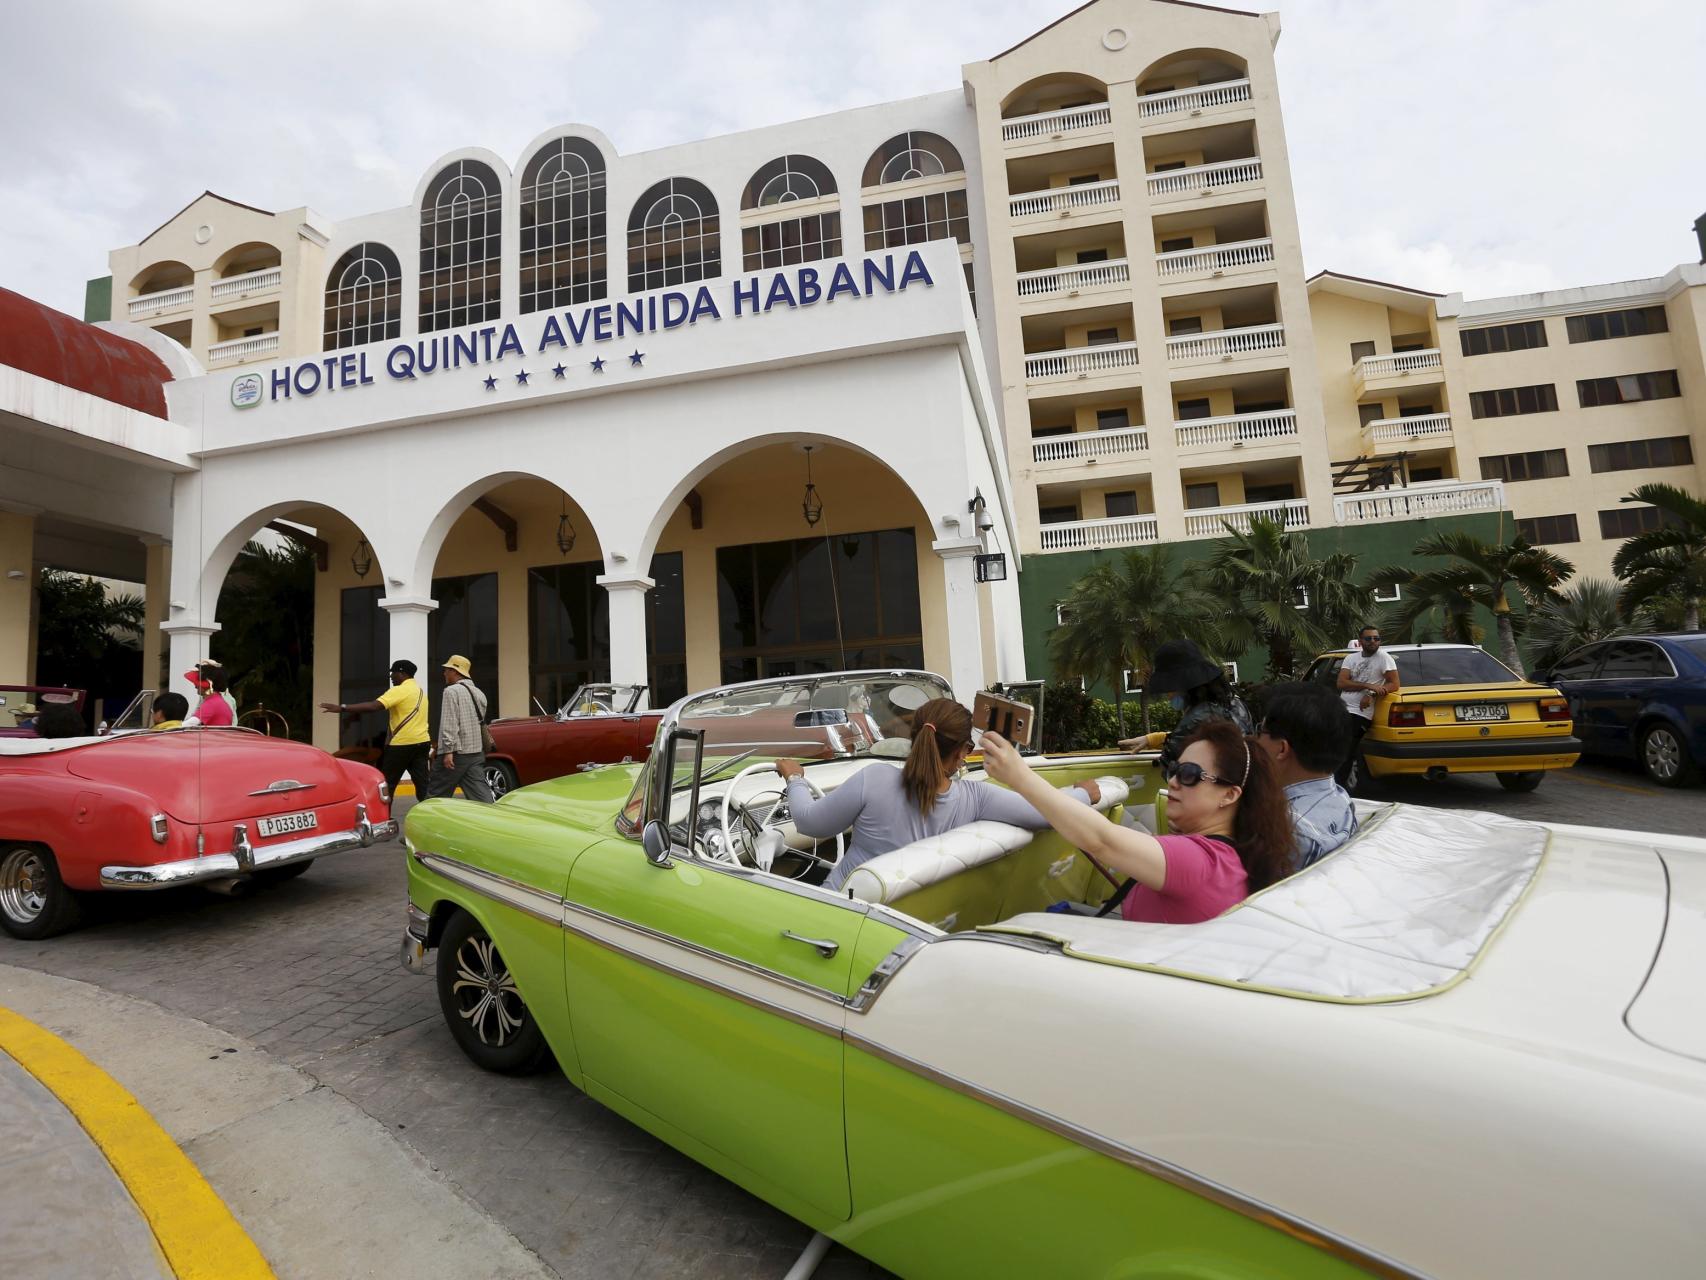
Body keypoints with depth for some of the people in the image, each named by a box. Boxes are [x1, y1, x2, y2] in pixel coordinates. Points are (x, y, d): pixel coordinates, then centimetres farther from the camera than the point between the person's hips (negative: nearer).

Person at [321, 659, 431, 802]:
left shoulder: (399, 690, -12)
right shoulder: (420, 689, 16)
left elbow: (374, 706, -24)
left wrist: (342, 708, -24)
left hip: (402, 743, -8)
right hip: (422, 742, 8)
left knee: (387, 784, 6)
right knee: (423, 783, 5)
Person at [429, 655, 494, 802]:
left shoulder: (452, 691, -9)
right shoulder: (478, 693, 15)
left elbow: (449, 723, -16)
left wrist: (448, 751, -18)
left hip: (457, 752, -7)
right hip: (476, 752, 7)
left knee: (436, 795, 6)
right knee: (481, 795, 1)